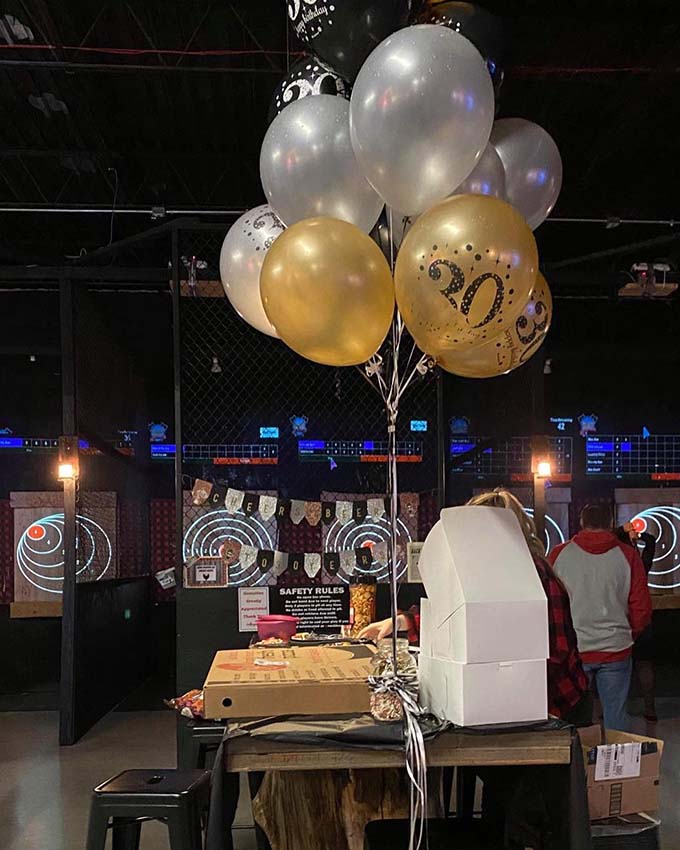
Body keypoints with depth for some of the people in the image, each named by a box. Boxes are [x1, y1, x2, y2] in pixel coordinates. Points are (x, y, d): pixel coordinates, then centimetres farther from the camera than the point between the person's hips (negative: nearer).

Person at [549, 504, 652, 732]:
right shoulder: (627, 556, -2)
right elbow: (642, 607, 0)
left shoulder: (559, 554, -3)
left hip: (572, 651, 0)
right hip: (615, 649, 0)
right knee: (616, 716, 10)